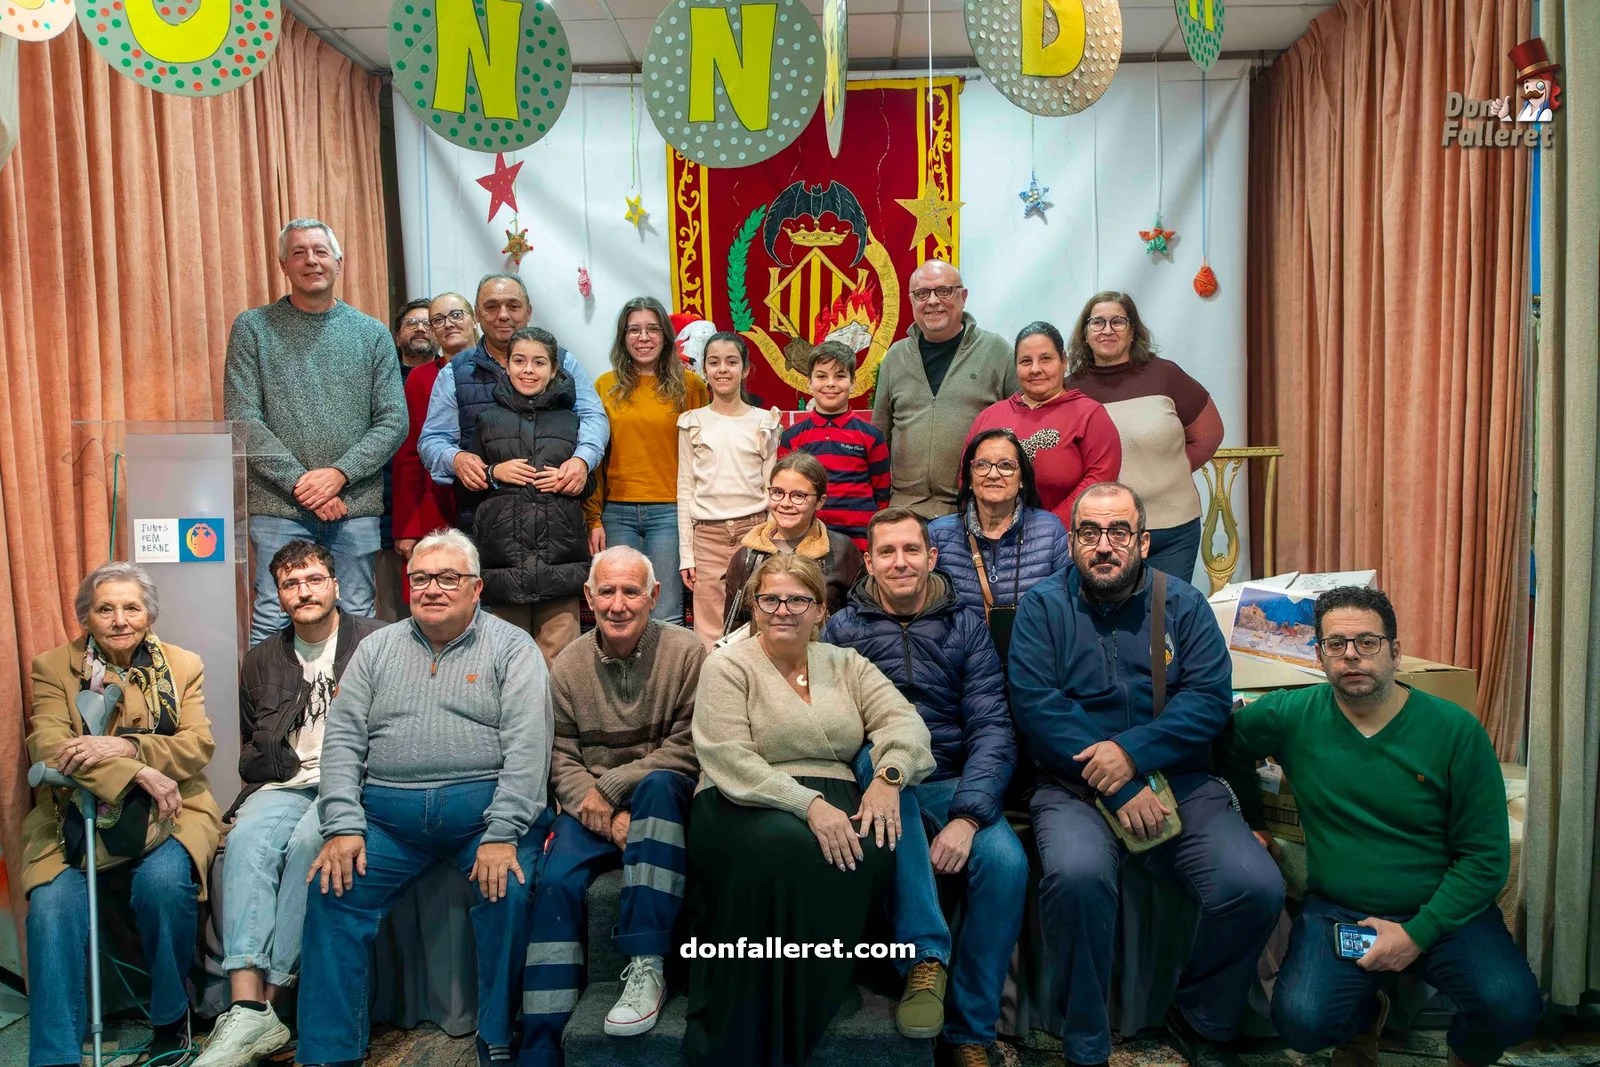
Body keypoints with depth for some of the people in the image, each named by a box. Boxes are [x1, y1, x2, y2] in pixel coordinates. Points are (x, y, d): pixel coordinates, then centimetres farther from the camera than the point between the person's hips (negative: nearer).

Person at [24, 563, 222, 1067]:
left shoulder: (183, 666, 10)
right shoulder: (53, 667, 8)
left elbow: (199, 745, -2)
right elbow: (48, 746, -8)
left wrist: (125, 747, -21)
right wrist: (137, 774, -22)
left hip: (167, 815, 0)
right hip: (77, 819, 1)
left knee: (163, 882, -29)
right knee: (51, 904, -27)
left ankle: (171, 1022, -5)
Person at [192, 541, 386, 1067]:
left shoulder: (374, 640, 5)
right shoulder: (262, 660, 20)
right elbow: (248, 746, 25)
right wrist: (280, 763, 4)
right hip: (285, 784, 4)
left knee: (307, 841, -33)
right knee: (246, 840, -28)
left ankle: (268, 998, -26)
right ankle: (247, 1009, -35)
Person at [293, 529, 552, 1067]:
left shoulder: (511, 647, 2)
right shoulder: (378, 648, 14)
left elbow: (527, 746, -8)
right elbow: (342, 739, 8)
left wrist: (501, 835, -19)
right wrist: (343, 826, -6)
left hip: (483, 806, -3)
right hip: (389, 814, 4)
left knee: (509, 890, -26)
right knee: (332, 888, -15)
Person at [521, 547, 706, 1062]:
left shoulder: (686, 652, -9)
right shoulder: (567, 665, 1)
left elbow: (687, 750, -12)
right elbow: (561, 757, 1)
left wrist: (611, 786, -17)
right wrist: (606, 813, -15)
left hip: (665, 800, -2)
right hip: (592, 805, 3)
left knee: (656, 784, -35)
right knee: (556, 880, -22)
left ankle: (647, 966, -31)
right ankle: (540, 1048, -13)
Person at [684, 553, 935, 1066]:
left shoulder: (845, 663, 17)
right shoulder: (727, 664, 3)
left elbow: (904, 720, 4)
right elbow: (729, 761, -11)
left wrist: (887, 776, -18)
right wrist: (808, 804, -24)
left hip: (836, 802, 4)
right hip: (746, 808, -3)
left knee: (874, 851, -30)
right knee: (787, 847, -37)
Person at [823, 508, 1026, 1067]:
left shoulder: (966, 628, 8)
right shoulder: (842, 629, 8)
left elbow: (992, 727, -3)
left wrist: (968, 814, -19)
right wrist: (883, 767, -24)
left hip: (951, 784, 1)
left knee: (1005, 860, -28)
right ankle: (925, 954, -31)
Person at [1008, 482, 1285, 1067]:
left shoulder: (1183, 603, 8)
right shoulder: (1043, 606, 2)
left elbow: (1211, 698, -2)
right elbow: (1035, 706, -9)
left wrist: (1133, 750, -17)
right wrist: (1120, 791, -15)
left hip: (1180, 783, 3)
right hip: (1075, 786, -2)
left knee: (1257, 887, -19)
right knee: (1076, 874, -33)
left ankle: (1198, 1019, 11)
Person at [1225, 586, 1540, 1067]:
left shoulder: (1456, 730, -8)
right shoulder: (1292, 717, -4)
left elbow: (1485, 857, -7)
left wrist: (1417, 934, -15)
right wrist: (1253, 823, 13)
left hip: (1444, 910, 0)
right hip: (1335, 911, 1)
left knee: (1511, 1010, -28)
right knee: (1302, 1022, -24)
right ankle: (1365, 1017, 15)